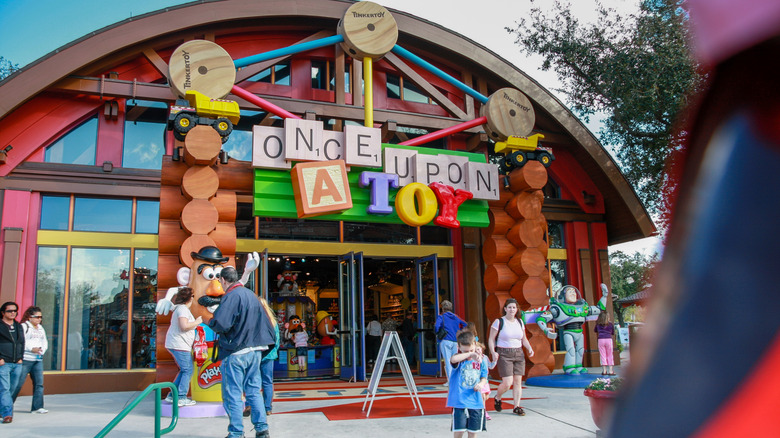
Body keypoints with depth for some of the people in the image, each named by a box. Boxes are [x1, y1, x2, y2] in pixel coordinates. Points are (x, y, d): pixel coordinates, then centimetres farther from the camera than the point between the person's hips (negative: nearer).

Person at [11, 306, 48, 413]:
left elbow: (45, 342, 19)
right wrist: (32, 348, -20)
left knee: (39, 383, 1)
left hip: (38, 360, 7)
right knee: (18, 383, -4)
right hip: (26, 359, -7)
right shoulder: (23, 327, -4)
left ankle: (37, 407, 3)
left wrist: (42, 349, -1)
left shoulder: (41, 328, 19)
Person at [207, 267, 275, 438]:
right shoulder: (251, 295, 12)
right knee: (254, 391, 14)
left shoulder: (230, 296, -13)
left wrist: (210, 321, -3)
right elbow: (265, 322, 16)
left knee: (232, 395, 2)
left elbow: (220, 324, -23)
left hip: (235, 353, -7)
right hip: (255, 351, 8)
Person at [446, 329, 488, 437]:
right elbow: (453, 359, -33)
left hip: (476, 402, 4)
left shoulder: (480, 360, 5)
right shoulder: (459, 360, -7)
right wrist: (469, 354, -39)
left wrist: (481, 384, -7)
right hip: (460, 401, -4)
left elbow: (484, 377, 15)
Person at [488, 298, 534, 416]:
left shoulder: (520, 322, 11)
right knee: (507, 383, -9)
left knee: (518, 381, 2)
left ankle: (516, 406, 13)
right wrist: (493, 352, -17)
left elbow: (524, 339, 19)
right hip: (504, 354, -5)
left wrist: (529, 348, 2)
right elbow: (491, 339, -4)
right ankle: (497, 398, 20)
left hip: (518, 354, 5)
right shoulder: (499, 322, -4)